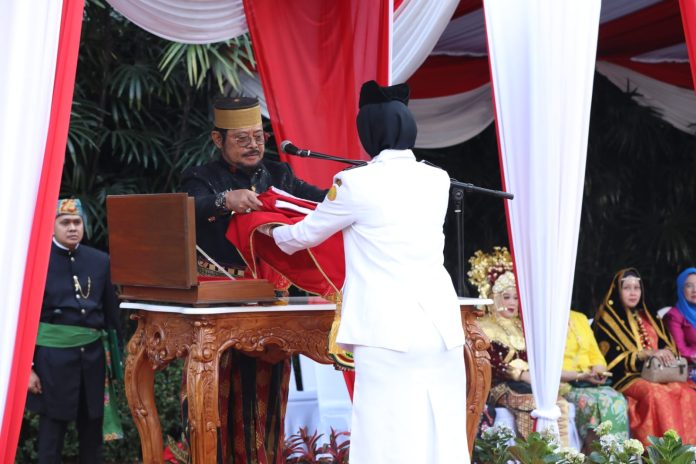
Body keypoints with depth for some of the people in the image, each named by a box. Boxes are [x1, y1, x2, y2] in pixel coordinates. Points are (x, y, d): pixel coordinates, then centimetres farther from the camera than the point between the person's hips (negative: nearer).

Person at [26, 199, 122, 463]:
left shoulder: (100, 261, 6)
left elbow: (112, 313, 11)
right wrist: (26, 367, -7)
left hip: (93, 354, 4)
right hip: (53, 357, -4)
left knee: (92, 431, 11)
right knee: (52, 432, 3)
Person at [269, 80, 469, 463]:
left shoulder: (356, 184, -5)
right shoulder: (437, 181, 10)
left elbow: (307, 234, 11)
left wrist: (274, 233, 33)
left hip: (389, 331, -5)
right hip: (440, 327, 5)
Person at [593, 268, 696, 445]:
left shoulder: (648, 318, 21)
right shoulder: (607, 321, 3)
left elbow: (667, 345, 15)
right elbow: (613, 358, -8)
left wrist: (666, 354, -10)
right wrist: (648, 353, -18)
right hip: (626, 377, -5)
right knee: (656, 393, -35)